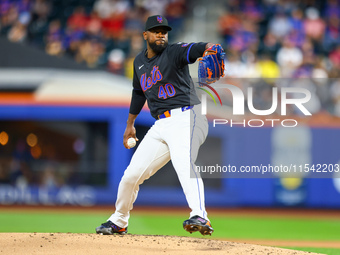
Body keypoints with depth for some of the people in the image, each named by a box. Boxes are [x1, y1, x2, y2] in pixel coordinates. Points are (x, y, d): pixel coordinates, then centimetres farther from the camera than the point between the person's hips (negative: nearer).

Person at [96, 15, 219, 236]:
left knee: (184, 163, -34)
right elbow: (139, 92, 33)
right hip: (161, 126, 7)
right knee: (132, 174, 8)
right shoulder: (140, 62, 18)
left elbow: (194, 50, -25)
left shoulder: (174, 52, -3)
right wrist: (130, 124, 36)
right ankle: (119, 222, 31)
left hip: (185, 118, -7)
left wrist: (209, 48, -48)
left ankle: (200, 217, -50)